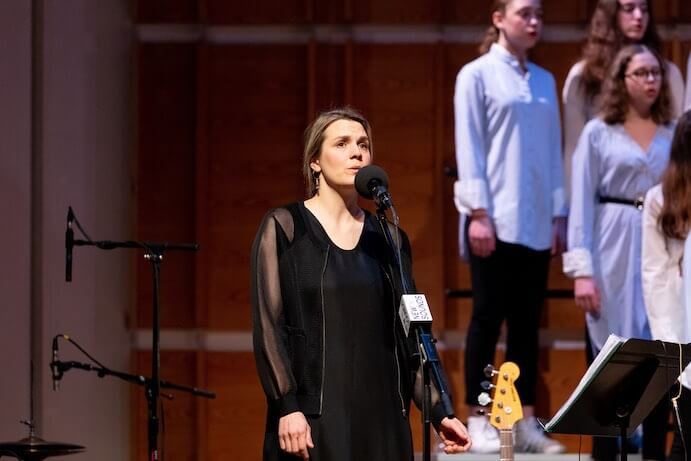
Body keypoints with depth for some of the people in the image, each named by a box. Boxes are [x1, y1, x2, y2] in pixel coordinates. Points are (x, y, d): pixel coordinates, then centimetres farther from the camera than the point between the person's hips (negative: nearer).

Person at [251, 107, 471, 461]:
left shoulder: (389, 236, 12)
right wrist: (287, 407, -16)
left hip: (381, 416, 4)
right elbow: (267, 325, -6)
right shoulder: (284, 228, 0)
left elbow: (409, 334, 14)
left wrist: (438, 413, 6)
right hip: (313, 417, -4)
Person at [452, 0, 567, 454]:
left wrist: (559, 214, 8)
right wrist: (478, 212, -12)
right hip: (496, 219, -5)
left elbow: (554, 150, 13)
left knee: (528, 323, 6)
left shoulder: (545, 81, 13)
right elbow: (469, 145, -5)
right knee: (489, 317, -2)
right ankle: (479, 422, 3)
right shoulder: (477, 75, -1)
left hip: (536, 223, 5)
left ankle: (526, 422, 9)